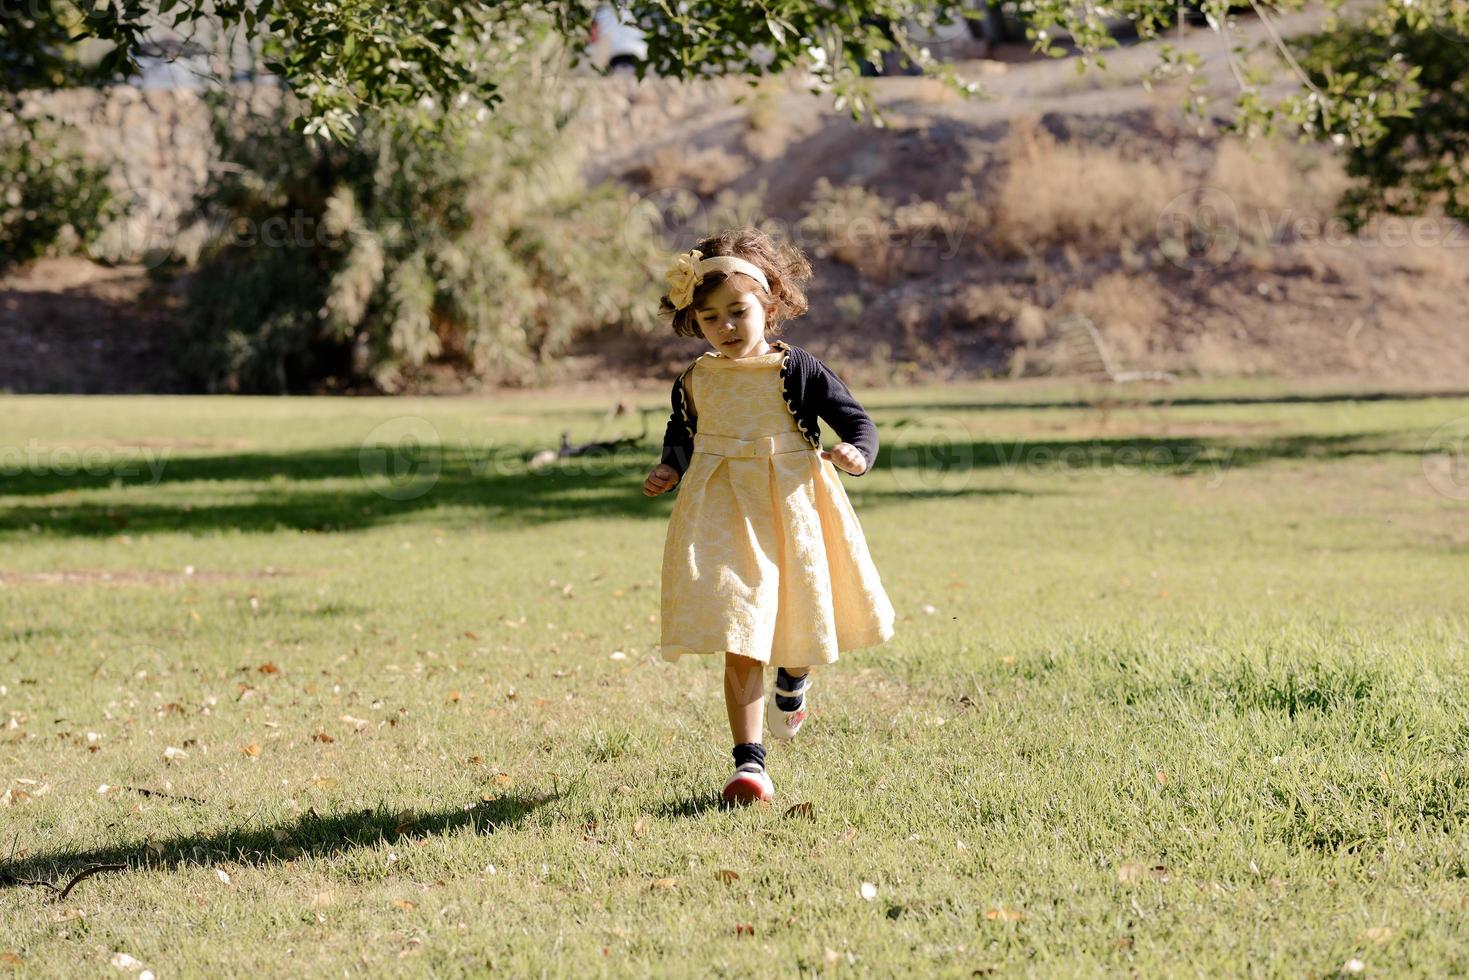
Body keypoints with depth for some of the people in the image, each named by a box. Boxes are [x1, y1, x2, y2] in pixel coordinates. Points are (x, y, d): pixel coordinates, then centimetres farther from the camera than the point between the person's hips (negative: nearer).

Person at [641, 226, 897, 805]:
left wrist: (856, 452, -24)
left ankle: (791, 686, 51)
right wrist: (668, 470, 6)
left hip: (793, 512, -1)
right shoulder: (694, 382, 5)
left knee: (801, 625, 14)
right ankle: (749, 760, -5)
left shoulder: (796, 370, -5)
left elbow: (857, 420, -4)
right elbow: (680, 435, 24)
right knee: (739, 642, -8)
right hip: (724, 518, 1)